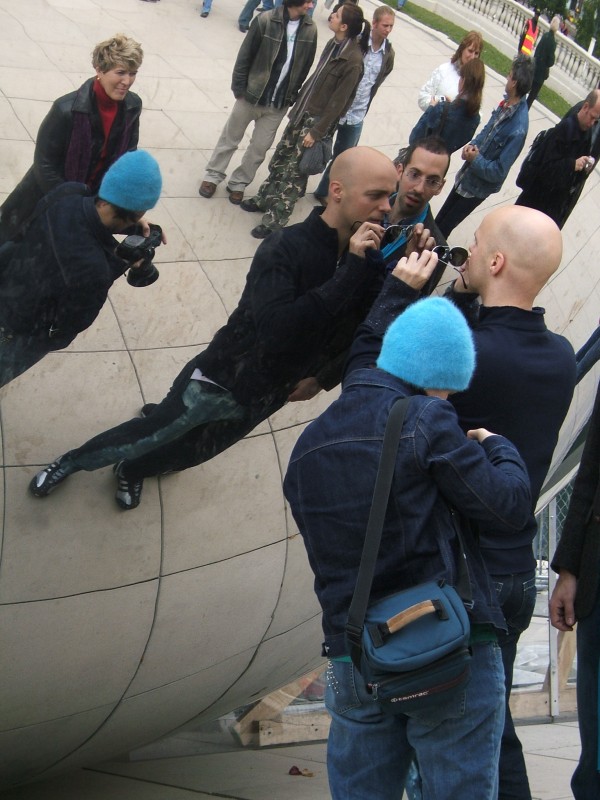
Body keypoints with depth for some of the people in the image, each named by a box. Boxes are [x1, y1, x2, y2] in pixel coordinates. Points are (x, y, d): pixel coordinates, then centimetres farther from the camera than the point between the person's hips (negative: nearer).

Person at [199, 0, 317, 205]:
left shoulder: (310, 29, -7)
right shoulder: (266, 21, -17)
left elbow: (305, 66, 4)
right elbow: (245, 55, -9)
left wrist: (293, 96, 5)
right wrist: (238, 88, -8)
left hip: (279, 104, 3)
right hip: (251, 95, -3)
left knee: (260, 147, 12)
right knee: (230, 138, 15)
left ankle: (238, 183, 29)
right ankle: (213, 175, 32)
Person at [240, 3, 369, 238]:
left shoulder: (352, 62, -23)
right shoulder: (333, 45, 1)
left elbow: (338, 102, -19)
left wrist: (316, 132, -16)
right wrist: (297, 105, 15)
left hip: (317, 121, -8)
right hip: (301, 113, 8)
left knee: (295, 172, 0)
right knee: (280, 158, 18)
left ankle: (275, 221, 10)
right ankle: (264, 199, 36)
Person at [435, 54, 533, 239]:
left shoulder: (517, 129, -35)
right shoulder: (506, 103, -11)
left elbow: (498, 172, -27)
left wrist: (475, 159, -20)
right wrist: (473, 145, -8)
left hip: (478, 187, -7)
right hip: (466, 176, 7)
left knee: (444, 226, 13)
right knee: (439, 219, 25)